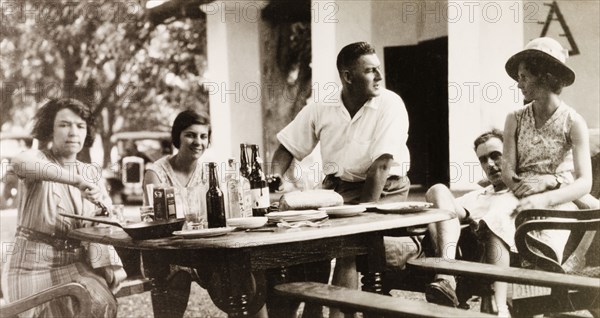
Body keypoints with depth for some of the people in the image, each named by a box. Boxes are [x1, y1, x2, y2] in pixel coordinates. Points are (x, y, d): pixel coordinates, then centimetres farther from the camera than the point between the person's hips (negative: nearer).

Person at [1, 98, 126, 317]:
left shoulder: (91, 173, 10)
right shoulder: (37, 158, -4)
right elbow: (20, 163, -31)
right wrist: (76, 180, -38)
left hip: (75, 261, 4)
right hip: (34, 261, -3)